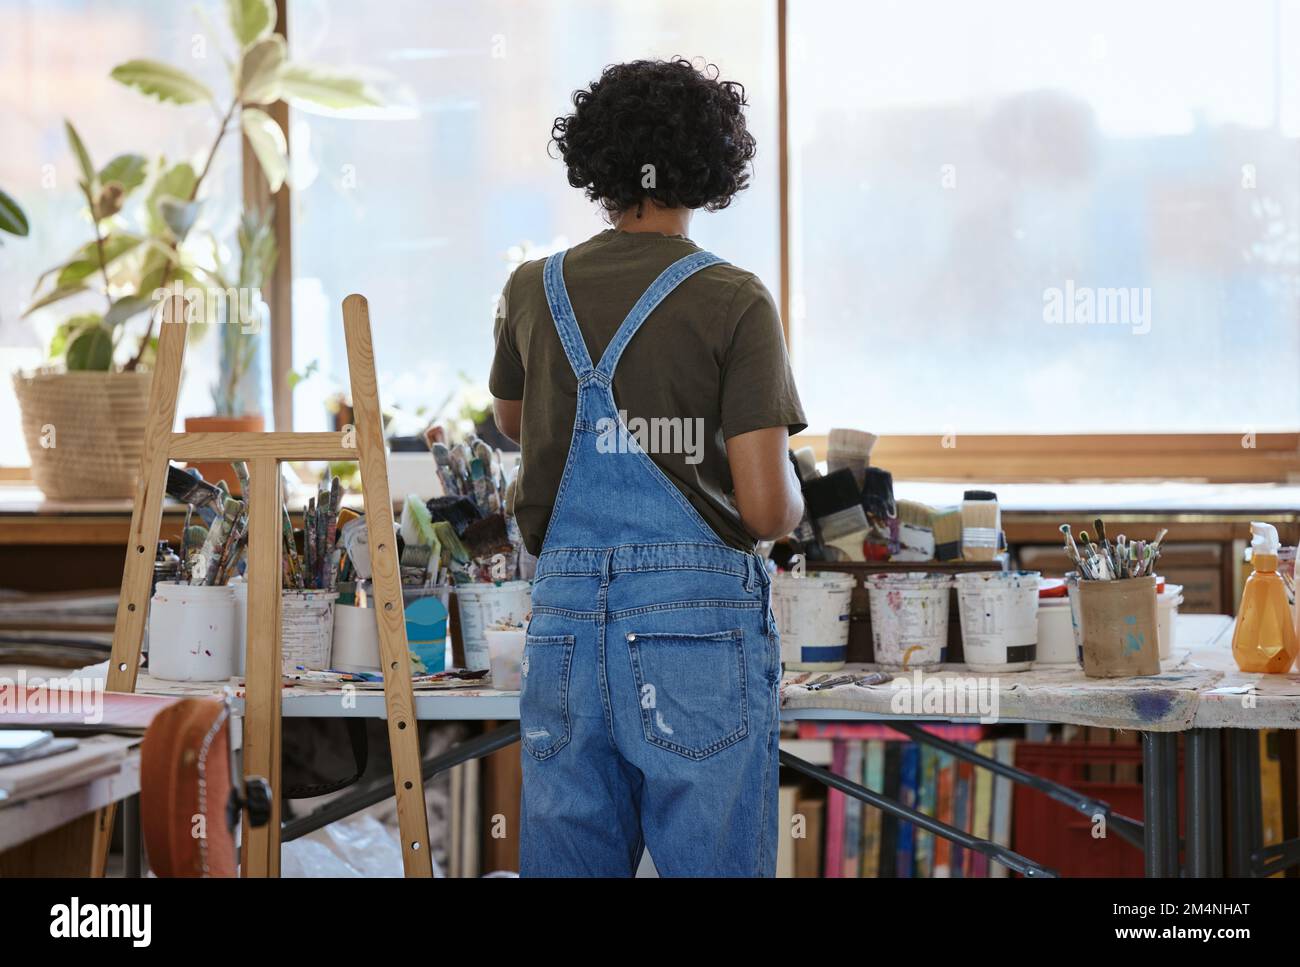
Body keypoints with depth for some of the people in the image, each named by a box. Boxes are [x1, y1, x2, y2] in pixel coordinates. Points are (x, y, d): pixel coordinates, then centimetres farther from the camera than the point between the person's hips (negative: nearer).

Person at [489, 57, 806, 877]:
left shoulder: (535, 292, 6)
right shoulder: (734, 303, -7)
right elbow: (767, 508, -11)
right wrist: (794, 498, 12)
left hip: (566, 617, 4)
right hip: (699, 623, -4)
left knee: (569, 860, 10)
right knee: (710, 863, 2)